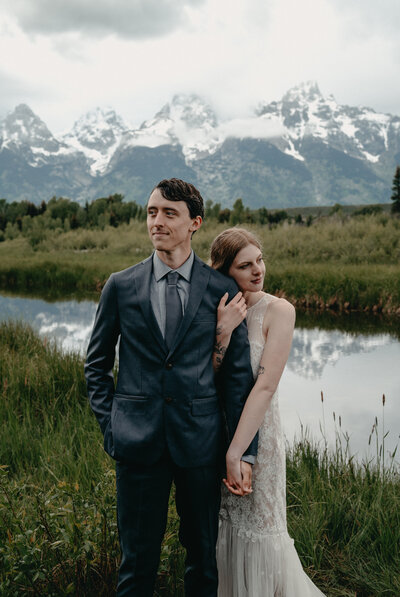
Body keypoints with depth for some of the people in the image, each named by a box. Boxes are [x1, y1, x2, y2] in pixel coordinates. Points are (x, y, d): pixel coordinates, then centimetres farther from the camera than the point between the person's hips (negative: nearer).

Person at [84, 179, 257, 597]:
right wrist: (109, 424, 2)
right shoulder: (121, 287, 2)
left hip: (200, 439, 0)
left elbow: (238, 373, 1)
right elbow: (96, 363, 12)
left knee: (203, 554, 14)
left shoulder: (221, 290, 0)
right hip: (138, 439, 0)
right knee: (138, 558, 10)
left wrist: (244, 450, -1)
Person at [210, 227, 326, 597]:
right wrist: (223, 331, -23)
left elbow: (266, 386, -21)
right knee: (220, 529, 17)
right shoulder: (216, 310, 0)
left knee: (258, 530, 8)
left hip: (256, 434, -4)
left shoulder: (278, 311, -14)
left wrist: (235, 454, -24)